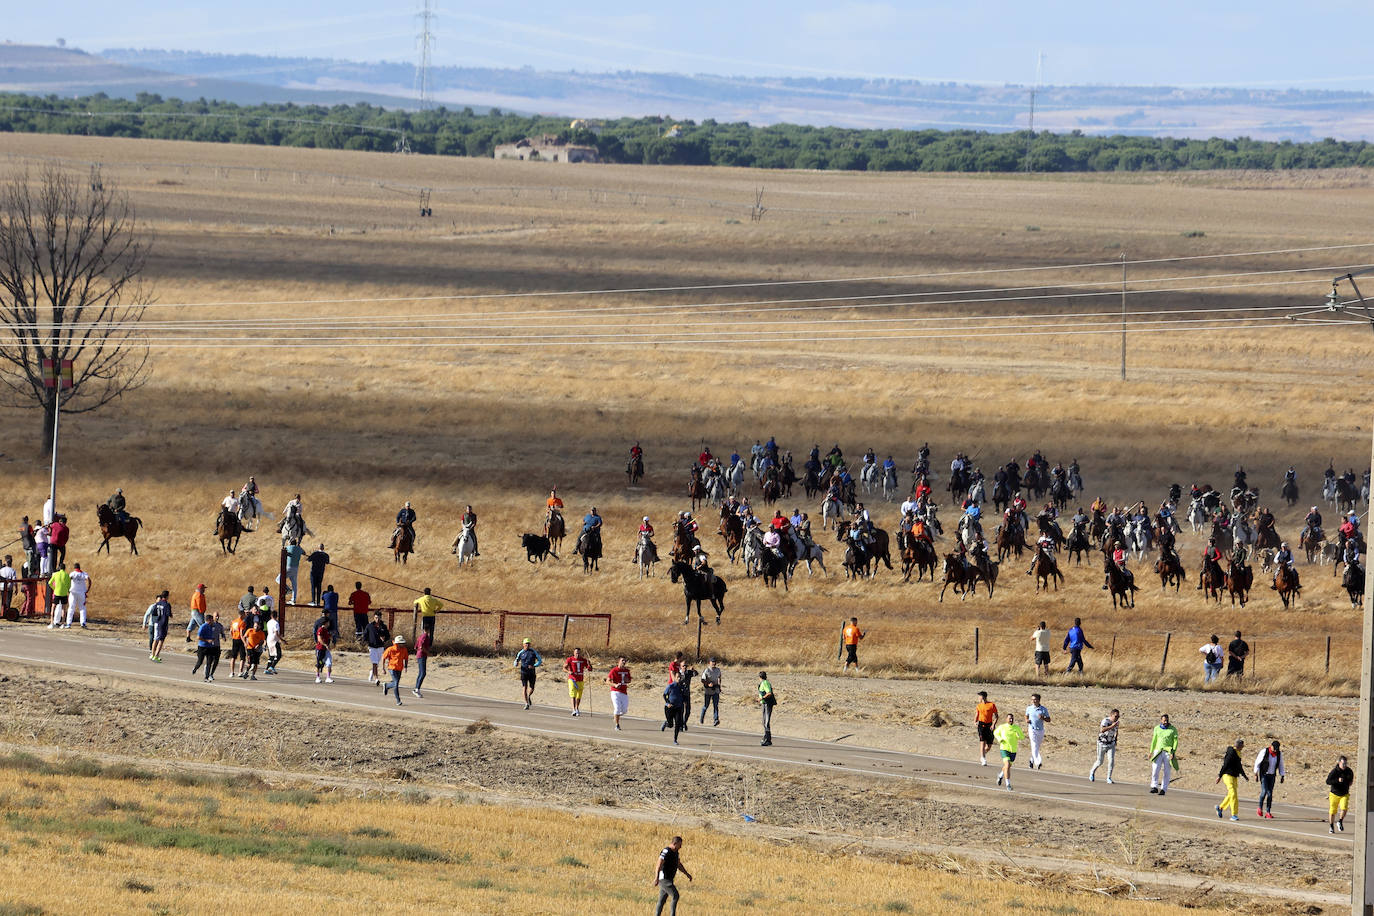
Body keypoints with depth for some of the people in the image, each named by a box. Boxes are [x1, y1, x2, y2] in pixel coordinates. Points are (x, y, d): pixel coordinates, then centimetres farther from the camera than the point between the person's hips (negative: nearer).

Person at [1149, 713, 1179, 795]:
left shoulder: (1173, 730, -2)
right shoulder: (1157, 728, 8)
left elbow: (1175, 742, -4)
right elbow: (1154, 741, 15)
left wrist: (1173, 753, -15)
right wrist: (1151, 752, 13)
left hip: (1168, 752, -2)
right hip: (1158, 752, 2)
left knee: (1166, 772, -1)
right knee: (1155, 770, -11)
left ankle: (1163, 789, 4)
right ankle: (1154, 787, -6)